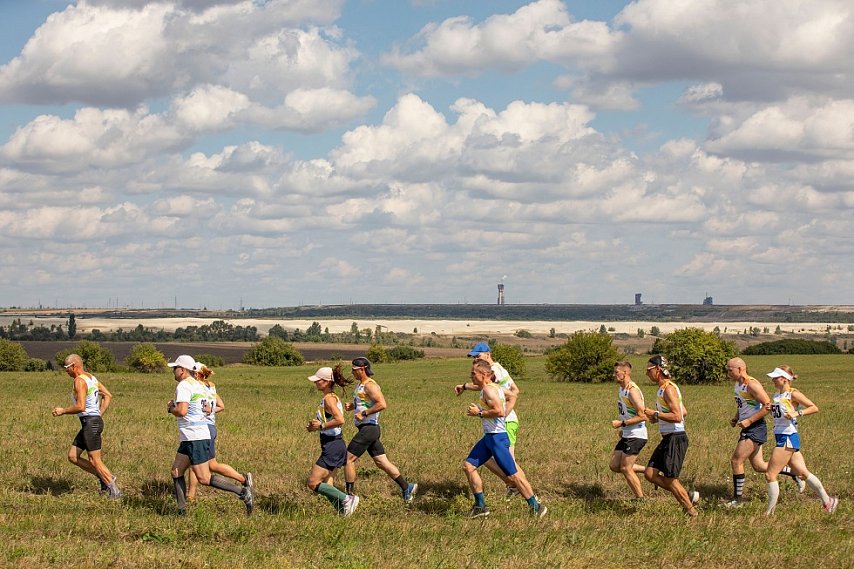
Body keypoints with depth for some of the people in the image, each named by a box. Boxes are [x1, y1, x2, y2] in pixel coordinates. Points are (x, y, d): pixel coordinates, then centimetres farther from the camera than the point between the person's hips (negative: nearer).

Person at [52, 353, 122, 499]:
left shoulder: (79, 381, -15)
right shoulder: (91, 377, 15)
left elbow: (80, 407, -24)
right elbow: (108, 396, 19)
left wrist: (63, 411, -11)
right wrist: (100, 414, 17)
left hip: (90, 422, -10)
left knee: (95, 460, -5)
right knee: (72, 457, 11)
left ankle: (114, 491, -2)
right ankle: (105, 477, 12)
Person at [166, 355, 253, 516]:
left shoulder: (183, 386, -14)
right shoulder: (199, 385, 15)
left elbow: (181, 411, -26)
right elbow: (208, 409, 24)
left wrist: (170, 408, -6)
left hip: (195, 439, -10)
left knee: (204, 479, -9)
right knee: (176, 472, 12)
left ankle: (242, 491, -11)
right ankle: (182, 511, 12)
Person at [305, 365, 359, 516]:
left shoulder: (329, 399, -16)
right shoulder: (333, 397, 14)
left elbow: (340, 420, -30)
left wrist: (321, 426, -18)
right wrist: (315, 426, 9)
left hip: (332, 446, -10)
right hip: (336, 445, 10)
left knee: (312, 483, -8)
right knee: (327, 486, 11)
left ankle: (346, 499, -7)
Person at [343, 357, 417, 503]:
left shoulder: (370, 386, -15)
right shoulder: (360, 385, 15)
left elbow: (382, 404, -26)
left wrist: (364, 413, -24)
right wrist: (352, 406, 10)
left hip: (368, 429, -10)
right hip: (367, 429, 10)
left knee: (348, 458, -6)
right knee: (382, 462, 9)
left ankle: (349, 495, -1)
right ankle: (406, 487, 10)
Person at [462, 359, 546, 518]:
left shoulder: (488, 390, -17)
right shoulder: (495, 387, 12)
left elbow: (499, 411, -29)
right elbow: (512, 395, 28)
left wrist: (479, 413, -19)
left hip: (497, 438, -11)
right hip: (488, 437, 11)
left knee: (513, 474, -7)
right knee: (468, 465, 8)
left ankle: (536, 506, 0)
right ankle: (480, 506, 12)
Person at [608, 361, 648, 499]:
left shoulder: (632, 391, -19)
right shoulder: (621, 389, 11)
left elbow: (642, 416, -23)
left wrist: (621, 423, -22)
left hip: (636, 436, -10)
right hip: (626, 435, 10)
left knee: (626, 469, -8)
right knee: (614, 466, 7)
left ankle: (640, 499, 2)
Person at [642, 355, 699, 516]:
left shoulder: (669, 389, -16)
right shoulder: (663, 388, 14)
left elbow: (677, 417, -25)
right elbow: (683, 412, 22)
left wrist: (655, 414, -18)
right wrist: (658, 418, 14)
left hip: (676, 438, -10)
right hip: (667, 438, 10)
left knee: (670, 479, -3)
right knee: (650, 473, 7)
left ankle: (691, 511, 10)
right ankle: (688, 496, 13)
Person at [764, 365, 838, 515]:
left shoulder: (793, 394, -11)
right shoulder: (777, 395, 13)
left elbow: (814, 408, -14)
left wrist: (796, 413, -25)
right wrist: (770, 409, 5)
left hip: (788, 438, -9)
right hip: (782, 438, 9)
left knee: (770, 475, -6)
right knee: (803, 473, 12)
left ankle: (769, 512, 0)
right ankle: (827, 500, 20)